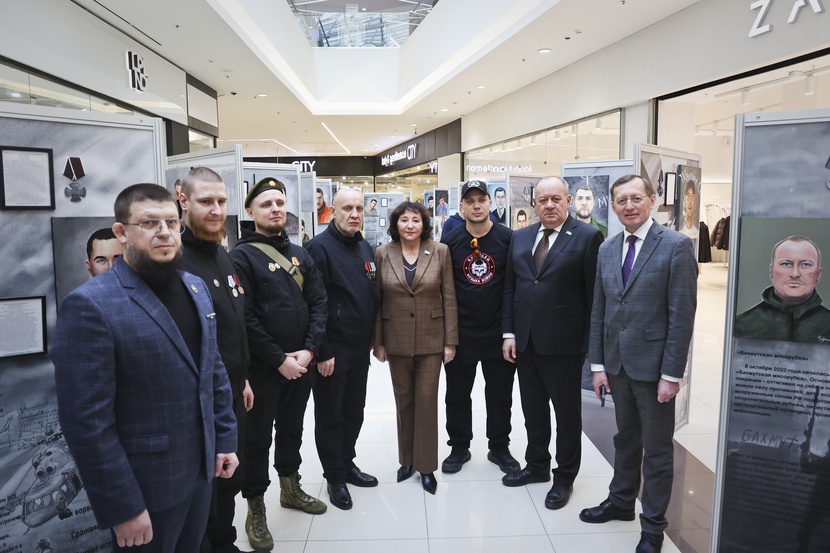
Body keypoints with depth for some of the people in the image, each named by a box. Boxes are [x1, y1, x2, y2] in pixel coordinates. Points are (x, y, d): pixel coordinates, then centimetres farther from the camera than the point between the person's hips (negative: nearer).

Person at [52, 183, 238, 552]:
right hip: (145, 487, -6)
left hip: (200, 469, 6)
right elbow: (87, 421, -20)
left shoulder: (196, 287, 4)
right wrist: (123, 509, -17)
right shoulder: (90, 305, -19)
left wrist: (225, 439, 9)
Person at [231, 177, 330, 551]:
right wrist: (279, 359, -16)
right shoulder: (242, 256, -10)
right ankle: (255, 511, 24)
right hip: (262, 367, -5)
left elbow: (318, 303, 2)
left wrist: (309, 350, -10)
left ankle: (291, 488, 40)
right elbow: (245, 318, -17)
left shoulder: (300, 254, 8)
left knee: (292, 429, 20)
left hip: (301, 362, 6)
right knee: (257, 437, 7)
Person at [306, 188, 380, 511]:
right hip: (333, 348, -7)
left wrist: (374, 338, 13)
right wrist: (323, 351, -19)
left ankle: (347, 463, 36)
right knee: (330, 414, 8)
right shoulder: (320, 247, -13)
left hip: (360, 346, 7)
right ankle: (334, 477, 23)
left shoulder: (365, 247, 10)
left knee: (354, 410, 18)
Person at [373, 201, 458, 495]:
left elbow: (449, 298, -2)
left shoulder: (440, 252, -3)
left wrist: (450, 341, -4)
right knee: (403, 401, 13)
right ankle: (406, 459, 30)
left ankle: (426, 466, 19)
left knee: (427, 401, 4)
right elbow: (376, 300, 1)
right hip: (397, 341, 1)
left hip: (431, 340, -1)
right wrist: (378, 342, 0)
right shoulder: (382, 254, -1)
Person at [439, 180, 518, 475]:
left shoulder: (508, 238, -4)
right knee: (457, 394, 12)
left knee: (500, 395, 12)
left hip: (498, 332, 0)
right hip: (460, 334, 1)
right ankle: (459, 447, 30)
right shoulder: (449, 242, -1)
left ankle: (499, 447, 31)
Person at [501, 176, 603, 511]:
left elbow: (594, 295, -8)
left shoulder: (588, 238, -7)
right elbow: (510, 288, 9)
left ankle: (564, 478, 29)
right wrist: (509, 333, 4)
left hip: (564, 344, -5)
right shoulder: (520, 238, 9)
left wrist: (591, 343, -9)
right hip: (525, 342, 5)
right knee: (533, 410, 18)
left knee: (567, 414, 11)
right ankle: (537, 466, 38)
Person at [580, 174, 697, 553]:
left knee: (657, 449, 9)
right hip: (617, 364, 5)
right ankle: (621, 502, 39)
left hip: (653, 366, -5)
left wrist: (671, 374, -15)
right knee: (625, 439, 20)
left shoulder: (676, 246, -10)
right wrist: (598, 365, 5)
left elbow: (683, 314, -13)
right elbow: (598, 311, 8)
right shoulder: (607, 250, 7)